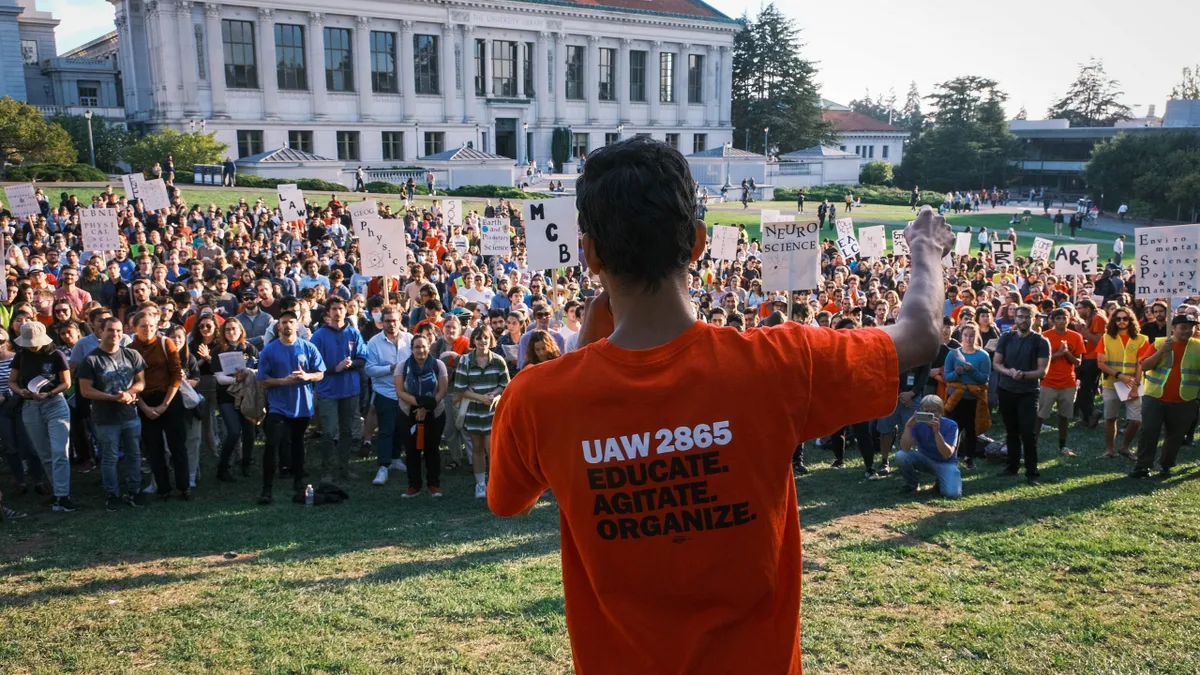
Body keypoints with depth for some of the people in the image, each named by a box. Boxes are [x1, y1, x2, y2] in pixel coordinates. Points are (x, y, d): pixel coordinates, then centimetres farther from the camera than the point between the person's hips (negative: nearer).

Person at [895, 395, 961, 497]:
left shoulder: (950, 425, -19)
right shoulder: (918, 423, -14)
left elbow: (947, 454, -29)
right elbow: (905, 448, -24)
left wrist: (937, 432, -41)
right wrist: (908, 427, -37)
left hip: (946, 462, -2)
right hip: (924, 459, 2)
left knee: (952, 493, -29)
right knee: (900, 456, -27)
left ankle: (940, 482, 9)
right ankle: (913, 484, 2)